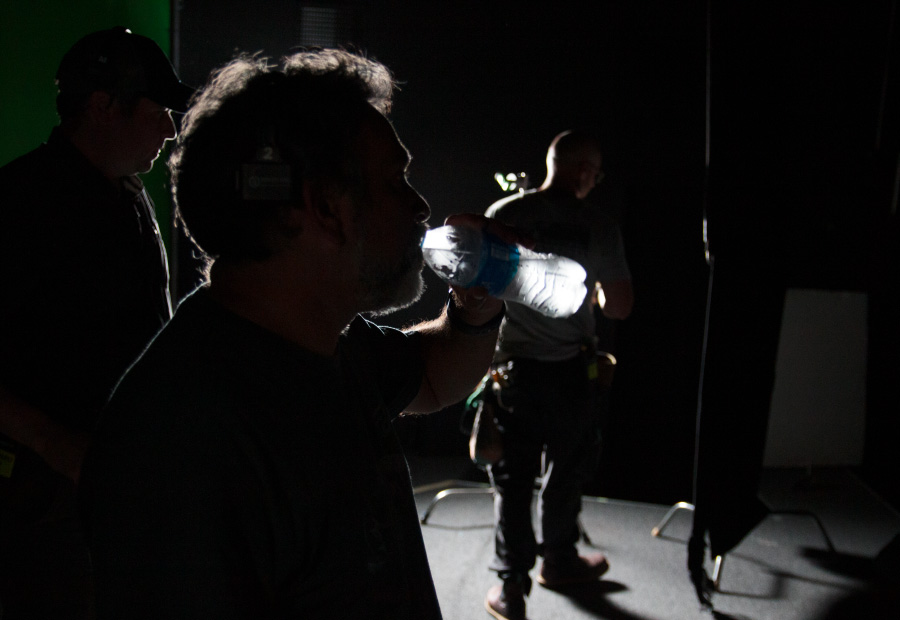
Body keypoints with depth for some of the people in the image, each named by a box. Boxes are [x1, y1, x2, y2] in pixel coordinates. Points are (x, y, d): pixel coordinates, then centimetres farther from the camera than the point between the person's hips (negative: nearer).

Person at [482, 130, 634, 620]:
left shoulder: (501, 216, -5)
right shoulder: (598, 228, -10)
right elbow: (621, 307, -5)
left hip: (512, 366, 1)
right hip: (571, 370, -1)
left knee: (512, 476, 7)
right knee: (567, 469, 18)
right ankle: (558, 560, 35)